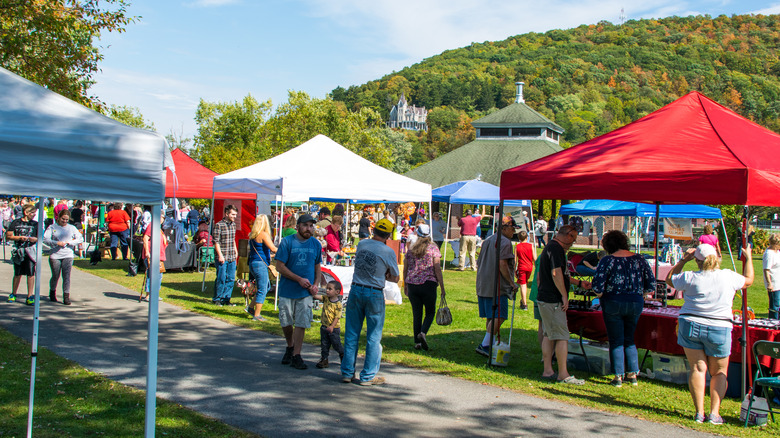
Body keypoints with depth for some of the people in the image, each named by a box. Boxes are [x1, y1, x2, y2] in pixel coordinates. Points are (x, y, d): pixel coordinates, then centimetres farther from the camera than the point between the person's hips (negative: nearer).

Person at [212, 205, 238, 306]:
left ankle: (226, 299, 15)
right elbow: (216, 242, -11)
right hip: (222, 257, -6)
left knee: (231, 279, 7)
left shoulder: (233, 224, 12)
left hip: (232, 257, 6)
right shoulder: (219, 225, -9)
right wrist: (220, 255, -16)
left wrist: (236, 251, 18)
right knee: (221, 279, -2)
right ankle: (217, 299, 11)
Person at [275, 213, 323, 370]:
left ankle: (296, 356, 8)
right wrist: (299, 279, -15)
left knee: (301, 324, -1)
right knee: (286, 323, 9)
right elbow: (280, 266, -9)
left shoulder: (316, 244, 5)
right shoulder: (287, 242, -7)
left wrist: (315, 284, -3)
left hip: (305, 292, 2)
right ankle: (290, 347, 35)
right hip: (287, 291, -1)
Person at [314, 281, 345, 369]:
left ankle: (343, 355, 30)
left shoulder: (338, 304, -16)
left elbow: (337, 317, -18)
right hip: (324, 327, 6)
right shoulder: (326, 298, 1)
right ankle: (324, 359, 14)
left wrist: (332, 327, -26)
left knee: (336, 344, 6)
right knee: (324, 344, 8)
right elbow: (316, 296, -8)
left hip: (334, 328, -5)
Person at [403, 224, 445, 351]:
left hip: (412, 284, 3)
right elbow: (437, 269, -8)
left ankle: (417, 343, 9)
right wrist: (442, 288, -4)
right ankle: (423, 332, -15)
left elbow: (405, 269, 11)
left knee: (416, 314, 10)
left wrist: (405, 285, 24)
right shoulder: (433, 248, -2)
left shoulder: (411, 249, 7)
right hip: (428, 283, -3)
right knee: (430, 312, 11)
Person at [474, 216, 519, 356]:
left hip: (483, 285, 9)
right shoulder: (504, 242, -9)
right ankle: (485, 345, -16)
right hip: (497, 286, -9)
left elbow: (479, 263, 23)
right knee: (499, 316, -10)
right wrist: (512, 283, -13)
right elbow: (502, 265, -19)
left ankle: (491, 345, 18)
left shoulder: (487, 241, 19)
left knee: (491, 316, 14)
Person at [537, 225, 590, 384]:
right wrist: (564, 295, -18)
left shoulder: (550, 247, 19)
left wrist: (579, 283, 31)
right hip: (553, 300, -11)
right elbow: (556, 274, -24)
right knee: (562, 337, -6)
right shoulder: (556, 248, -15)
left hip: (544, 299, 11)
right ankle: (563, 374, -3)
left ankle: (547, 371, 16)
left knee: (549, 335, 13)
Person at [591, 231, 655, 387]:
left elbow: (598, 285, -16)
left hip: (613, 303, -4)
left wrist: (600, 295, 3)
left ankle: (618, 377, 7)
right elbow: (651, 283, 2)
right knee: (630, 339, 18)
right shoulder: (639, 259, 1)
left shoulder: (608, 260, -10)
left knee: (616, 341, 6)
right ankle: (633, 374, 18)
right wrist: (639, 295, 16)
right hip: (636, 303, 4)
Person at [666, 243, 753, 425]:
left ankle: (699, 412, -1)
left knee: (698, 369, 5)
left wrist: (684, 260, 15)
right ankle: (714, 413, 2)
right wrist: (749, 258, 29)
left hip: (690, 326, 0)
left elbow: (669, 279, 13)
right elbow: (748, 280, 17)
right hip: (719, 329, 0)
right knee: (719, 372, 12)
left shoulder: (691, 277, -7)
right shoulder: (728, 276, -5)